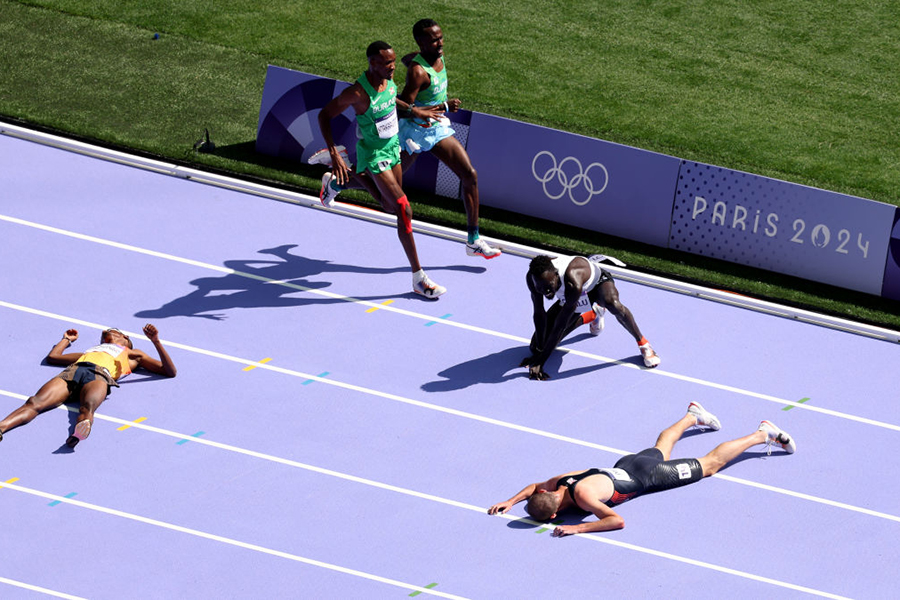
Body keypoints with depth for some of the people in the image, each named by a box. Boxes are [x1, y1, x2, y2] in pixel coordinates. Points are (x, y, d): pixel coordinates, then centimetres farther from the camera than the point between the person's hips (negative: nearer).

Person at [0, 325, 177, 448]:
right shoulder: (90, 351, 48)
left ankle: (82, 428, -74)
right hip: (71, 372, 3)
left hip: (99, 375, -3)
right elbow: (52, 356, 53)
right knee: (35, 403, -29)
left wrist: (156, 341, 16)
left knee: (87, 407, -41)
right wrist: (67, 339, 64)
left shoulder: (132, 354, 37)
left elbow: (170, 371, 26)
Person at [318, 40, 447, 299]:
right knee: (405, 210, -15)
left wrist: (414, 110, 14)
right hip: (373, 154, -8)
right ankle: (418, 279, -7)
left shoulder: (388, 78, -8)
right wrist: (334, 153, -27)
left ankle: (338, 181, 45)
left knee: (391, 207, 22)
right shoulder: (357, 93, -30)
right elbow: (324, 115, -21)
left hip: (392, 147, 8)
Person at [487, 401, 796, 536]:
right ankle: (692, 416, 64)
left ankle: (762, 434, 22)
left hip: (648, 476, -6)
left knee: (710, 464, 10)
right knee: (661, 447, 39)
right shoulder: (558, 482, -16)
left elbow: (618, 521, -44)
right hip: (628, 464, 6)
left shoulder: (583, 496, -38)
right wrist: (511, 501, -8)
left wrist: (578, 528, -46)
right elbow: (533, 485, 6)